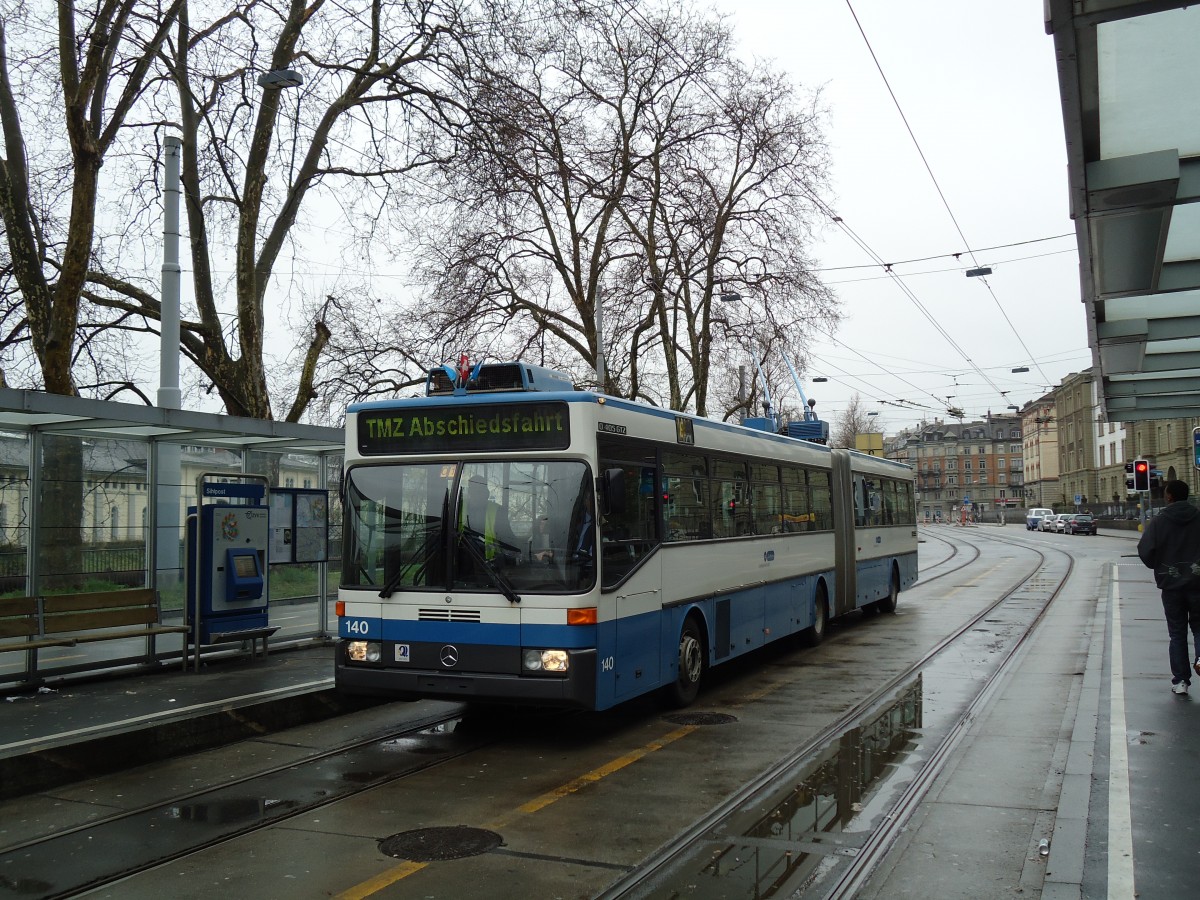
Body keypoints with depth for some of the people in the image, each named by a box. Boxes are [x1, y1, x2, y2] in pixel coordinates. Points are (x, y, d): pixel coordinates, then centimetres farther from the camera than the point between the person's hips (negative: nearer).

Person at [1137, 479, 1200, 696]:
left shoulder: (1159, 521, -6)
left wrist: (1158, 567, 11)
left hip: (1171, 585, 0)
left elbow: (1145, 551, -8)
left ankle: (1180, 680, 7)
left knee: (1177, 633, 8)